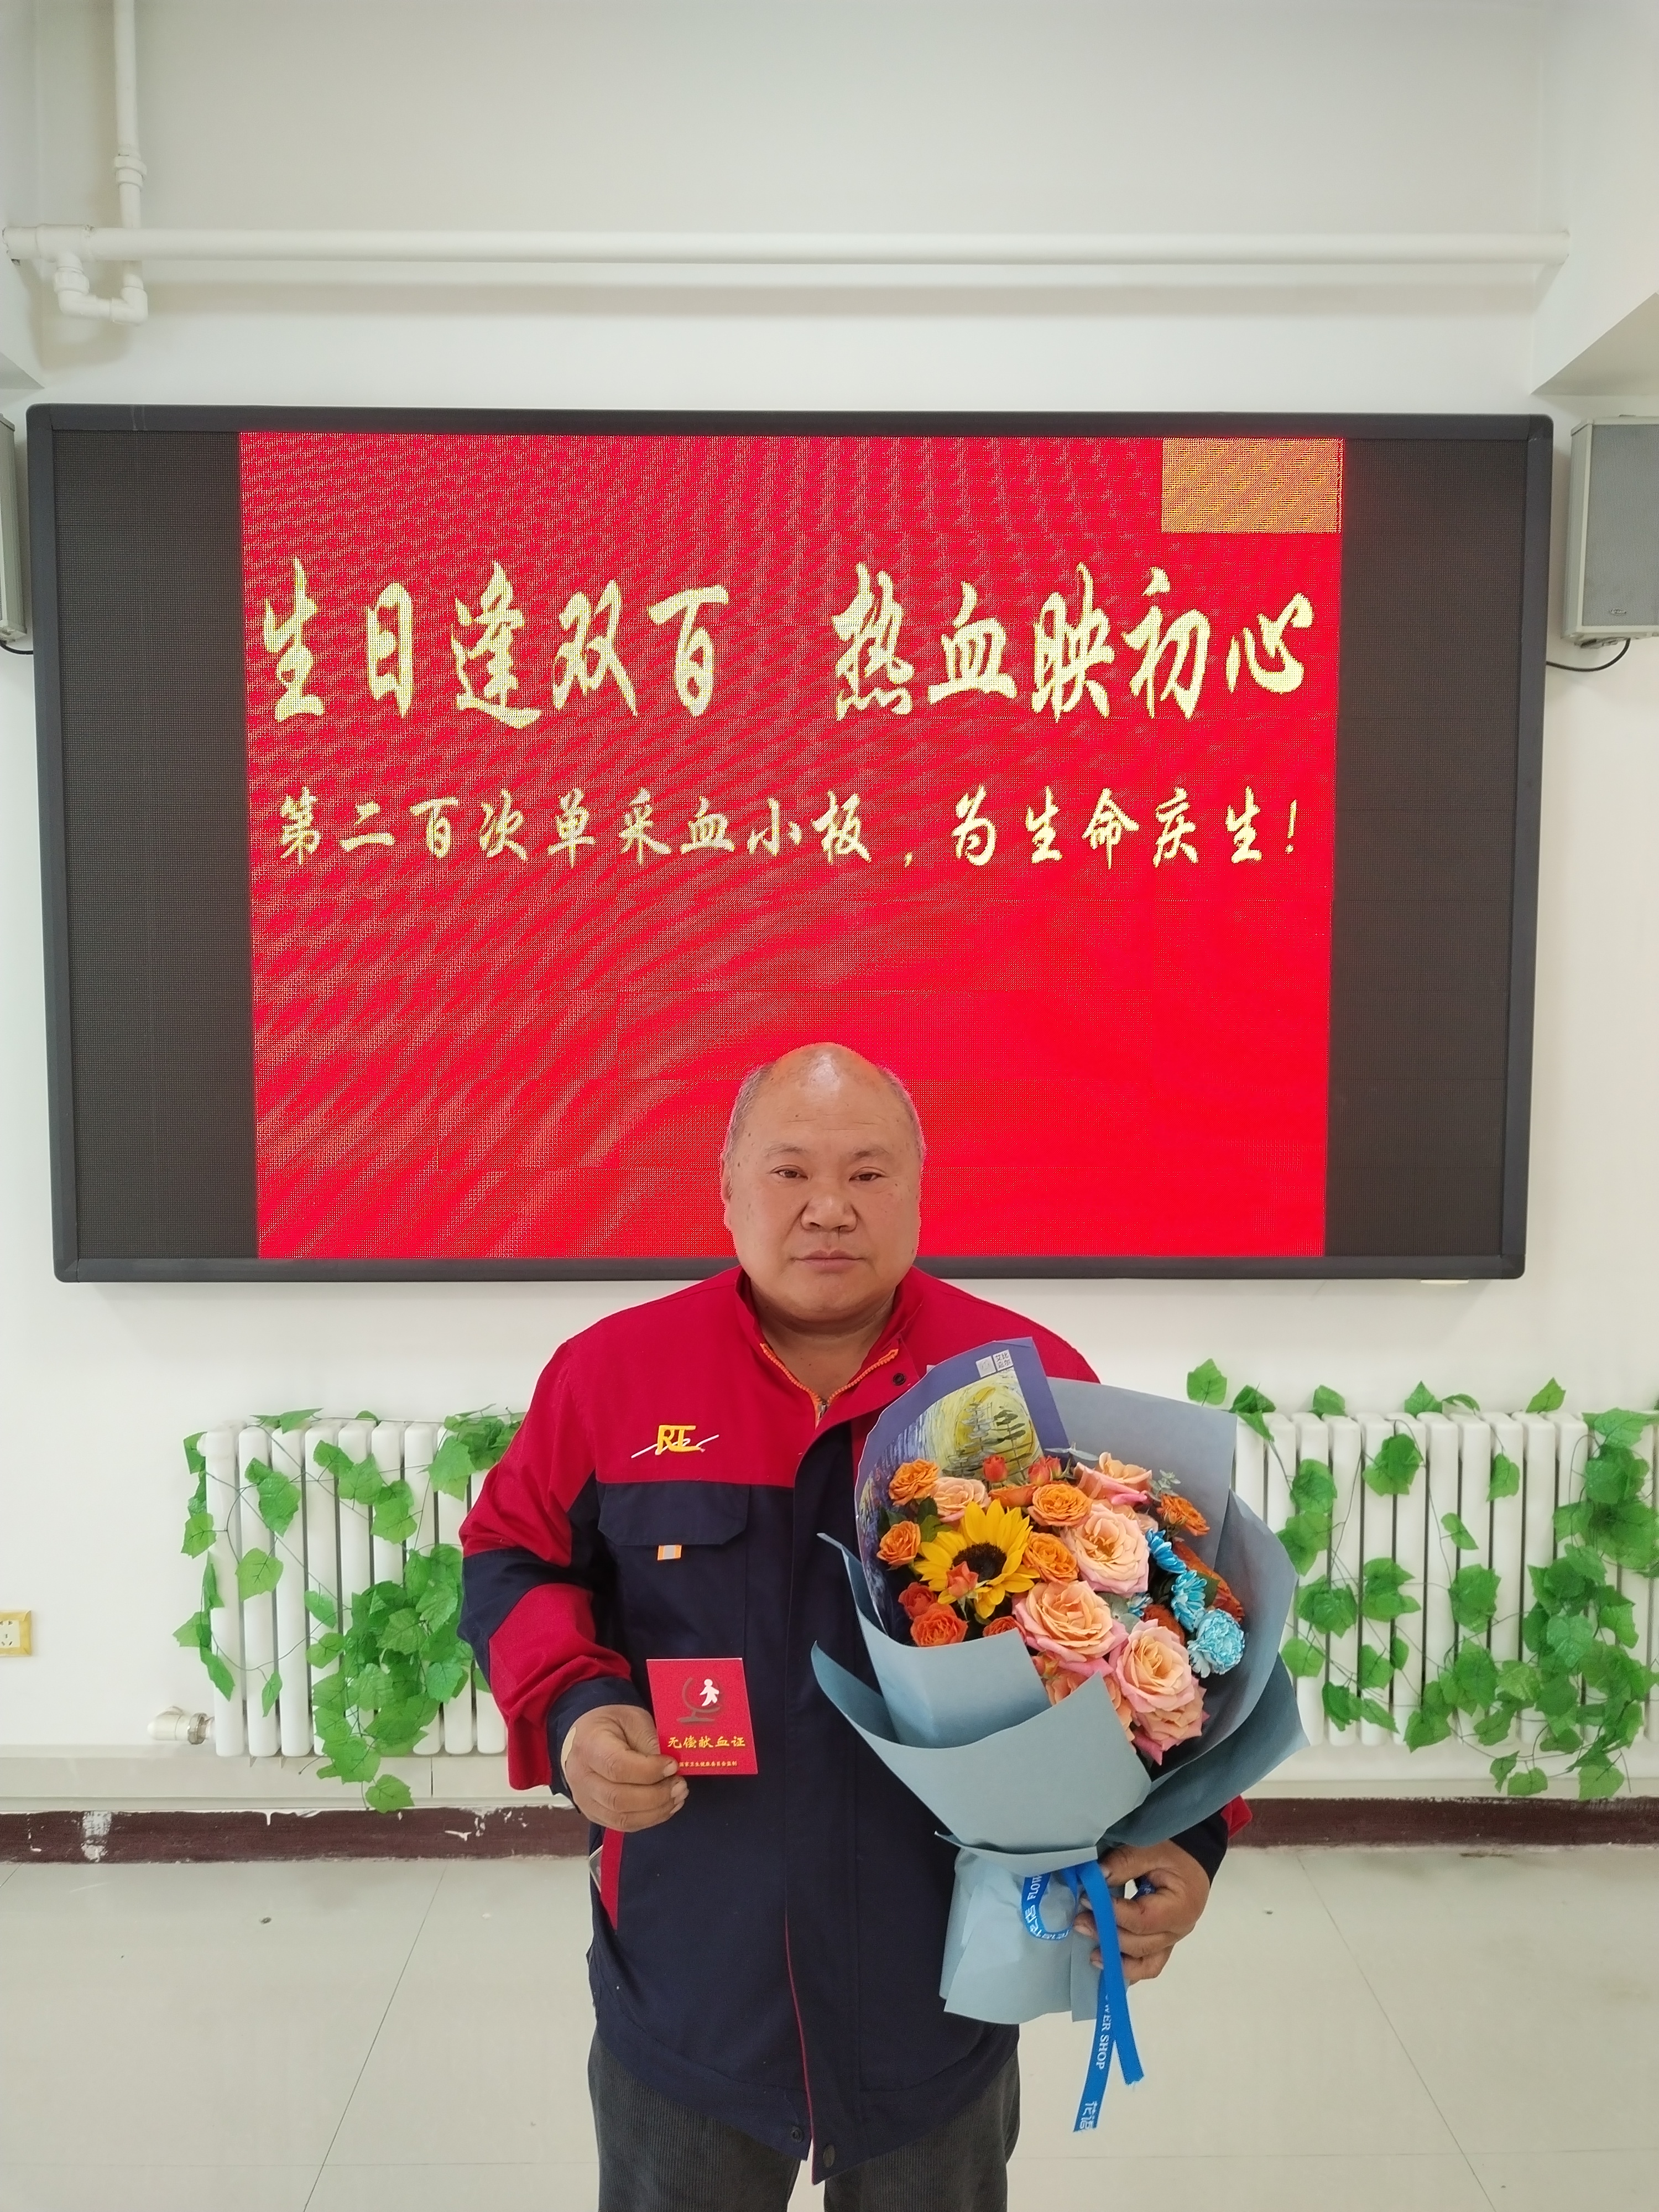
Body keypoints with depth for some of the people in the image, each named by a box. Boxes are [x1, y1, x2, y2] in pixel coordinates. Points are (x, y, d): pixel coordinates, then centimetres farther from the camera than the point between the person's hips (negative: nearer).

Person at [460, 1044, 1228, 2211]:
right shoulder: (611, 1371, -8)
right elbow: (511, 1560, 3)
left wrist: (1188, 1831, -13)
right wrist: (571, 1713, -14)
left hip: (943, 1981, 0)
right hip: (686, 1981, 1)